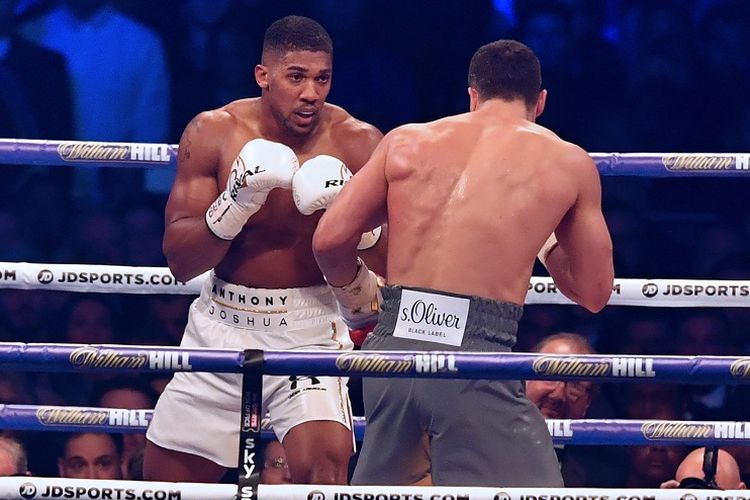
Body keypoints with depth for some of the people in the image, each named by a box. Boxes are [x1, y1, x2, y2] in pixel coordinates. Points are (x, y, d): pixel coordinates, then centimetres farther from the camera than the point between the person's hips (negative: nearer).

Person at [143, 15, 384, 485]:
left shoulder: (358, 143, -10)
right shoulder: (214, 133, -6)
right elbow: (180, 261, -7)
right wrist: (236, 204, -24)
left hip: (310, 327, -2)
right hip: (222, 324, 3)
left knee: (324, 464, -26)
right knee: (164, 480, 9)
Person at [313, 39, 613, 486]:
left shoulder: (407, 141, 13)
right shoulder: (568, 163, 9)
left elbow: (330, 240, 9)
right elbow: (595, 292, 15)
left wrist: (354, 291, 29)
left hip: (394, 345, 4)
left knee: (380, 483, 25)